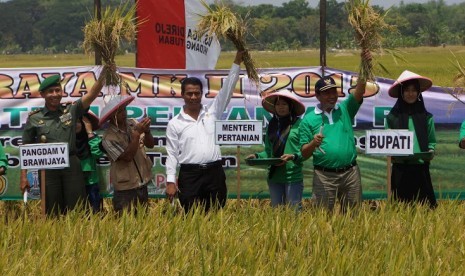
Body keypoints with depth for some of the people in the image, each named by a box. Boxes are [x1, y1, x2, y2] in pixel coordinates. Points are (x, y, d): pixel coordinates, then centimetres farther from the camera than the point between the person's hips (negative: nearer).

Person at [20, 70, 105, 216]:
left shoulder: (71, 110, 5)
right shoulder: (34, 118, 3)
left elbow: (92, 94, -6)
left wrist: (103, 73, -21)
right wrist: (23, 176, 1)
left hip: (71, 165, 0)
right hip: (47, 168, 0)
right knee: (52, 214, 6)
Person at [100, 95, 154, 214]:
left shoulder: (133, 123, -1)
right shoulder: (109, 137, -15)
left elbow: (150, 144, 2)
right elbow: (127, 157, -21)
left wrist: (147, 131, -18)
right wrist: (137, 133, -26)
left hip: (142, 185, 5)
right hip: (125, 190, -5)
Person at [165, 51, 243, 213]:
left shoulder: (212, 111, 9)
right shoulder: (175, 123, 5)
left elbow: (227, 89, 5)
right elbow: (172, 154, 4)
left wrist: (237, 61, -1)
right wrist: (170, 181, -4)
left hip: (214, 172, 2)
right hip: (189, 175, -2)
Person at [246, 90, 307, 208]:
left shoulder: (298, 124, -4)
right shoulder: (272, 124, 12)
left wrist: (293, 157, -23)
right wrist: (257, 156, 0)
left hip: (293, 176, -5)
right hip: (274, 176, 5)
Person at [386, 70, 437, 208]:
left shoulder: (427, 117, 8)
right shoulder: (392, 117, 3)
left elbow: (432, 141, 12)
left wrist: (430, 151, -8)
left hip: (421, 167, 1)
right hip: (400, 168, -1)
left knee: (425, 204, -2)